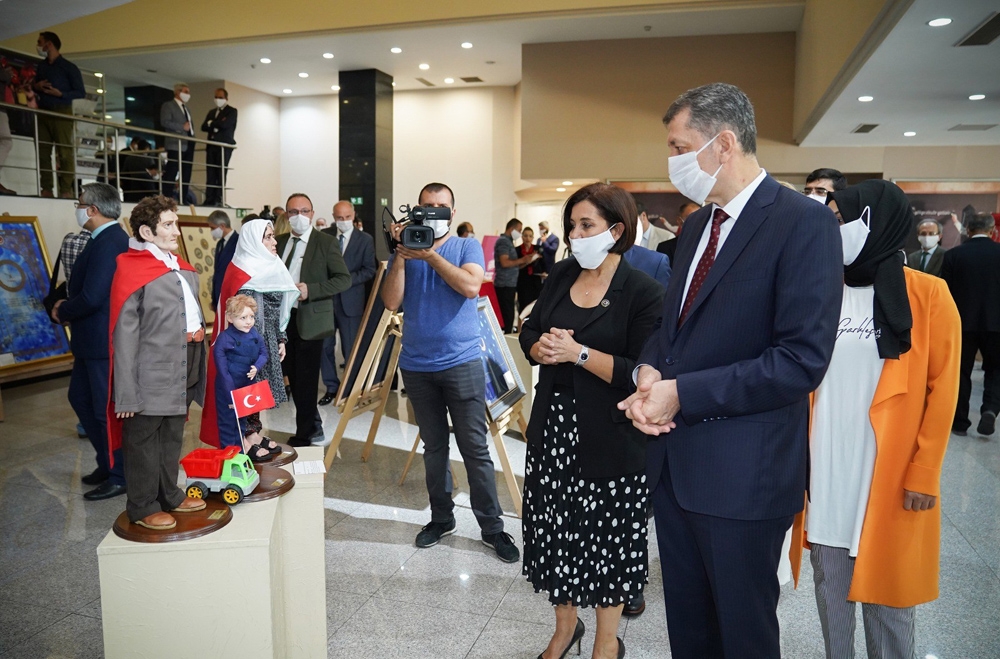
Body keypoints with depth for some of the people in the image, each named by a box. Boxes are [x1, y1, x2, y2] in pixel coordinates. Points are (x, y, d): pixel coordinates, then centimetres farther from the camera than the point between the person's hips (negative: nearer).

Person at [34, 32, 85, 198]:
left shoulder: (68, 67, 1)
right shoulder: (41, 66, 19)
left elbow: (81, 93, -4)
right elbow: (35, 85, 26)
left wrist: (60, 93, -17)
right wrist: (36, 87, 2)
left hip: (62, 113, -6)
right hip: (43, 113, 6)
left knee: (65, 152, -9)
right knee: (42, 152, 0)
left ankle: (67, 190, -10)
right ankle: (46, 189, 1)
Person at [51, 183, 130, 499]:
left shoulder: (107, 243, -22)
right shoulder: (108, 238, 10)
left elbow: (91, 297, -27)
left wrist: (62, 311, -9)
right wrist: (66, 305, 0)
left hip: (103, 340, -11)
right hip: (92, 339, 11)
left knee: (107, 410, 2)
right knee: (80, 397, 20)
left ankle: (119, 477, 17)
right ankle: (107, 464, 32)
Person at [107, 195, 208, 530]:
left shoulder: (182, 268, 11)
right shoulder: (132, 271, -13)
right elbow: (125, 335, -16)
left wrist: (199, 332, 6)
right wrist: (126, 392, -17)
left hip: (184, 367, 8)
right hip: (151, 372, -8)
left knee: (173, 436, 19)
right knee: (143, 439, 6)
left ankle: (170, 495, 34)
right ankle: (143, 508, 21)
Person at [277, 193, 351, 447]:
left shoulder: (326, 242, -5)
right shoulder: (279, 242, 12)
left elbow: (344, 279, -11)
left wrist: (310, 290, -20)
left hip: (310, 320, -6)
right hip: (284, 319, 6)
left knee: (305, 381, -2)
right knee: (294, 378, 11)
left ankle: (303, 437, 10)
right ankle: (314, 431, 25)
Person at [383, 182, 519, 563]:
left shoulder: (467, 247, 3)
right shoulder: (406, 252, 7)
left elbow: (471, 286, -17)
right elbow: (391, 302, -5)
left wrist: (430, 255, -17)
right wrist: (401, 256, -13)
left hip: (462, 363, -2)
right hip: (417, 365, 3)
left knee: (475, 449, 0)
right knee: (433, 446, 13)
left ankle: (492, 527, 11)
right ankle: (441, 518, 28)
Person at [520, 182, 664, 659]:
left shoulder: (644, 293, -12)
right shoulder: (560, 276, 7)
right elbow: (529, 332, 11)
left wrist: (578, 352, -22)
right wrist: (541, 346, -11)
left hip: (609, 438, -5)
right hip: (554, 426, 6)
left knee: (607, 536, 9)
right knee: (555, 527, 15)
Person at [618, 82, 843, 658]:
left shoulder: (804, 223, -15)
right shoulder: (697, 224, 11)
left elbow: (802, 359, -22)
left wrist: (683, 393, -20)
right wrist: (651, 372, -5)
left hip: (743, 471, -7)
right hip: (675, 458, 8)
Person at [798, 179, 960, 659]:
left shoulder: (928, 296, -6)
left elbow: (942, 392, -6)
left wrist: (923, 473, -9)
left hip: (889, 468, -4)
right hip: (824, 467, 4)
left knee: (886, 581, 10)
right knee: (829, 577, 14)